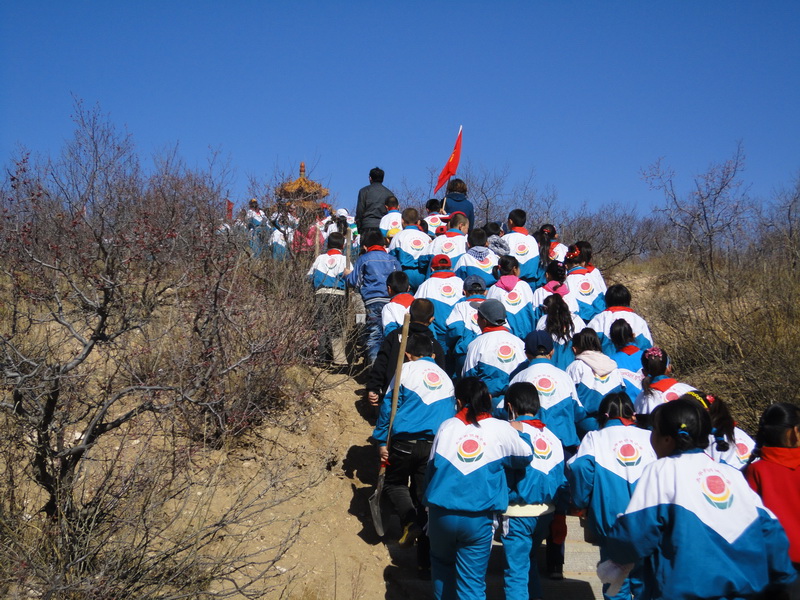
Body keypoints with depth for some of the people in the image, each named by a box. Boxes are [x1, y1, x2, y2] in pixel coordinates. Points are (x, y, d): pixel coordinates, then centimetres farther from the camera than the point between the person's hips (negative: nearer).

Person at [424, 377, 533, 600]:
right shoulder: (501, 429, -2)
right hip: (478, 519, -1)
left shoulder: (446, 426, 3)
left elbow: (431, 468, 11)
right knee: (472, 581, 7)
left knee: (442, 565, 25)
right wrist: (518, 431, 29)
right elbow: (525, 456, 14)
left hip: (441, 514, 2)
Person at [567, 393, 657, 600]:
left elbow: (580, 467, -16)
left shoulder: (594, 438, -1)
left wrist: (581, 503, -3)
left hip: (610, 521, -1)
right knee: (644, 582, 16)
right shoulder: (650, 437, 4)